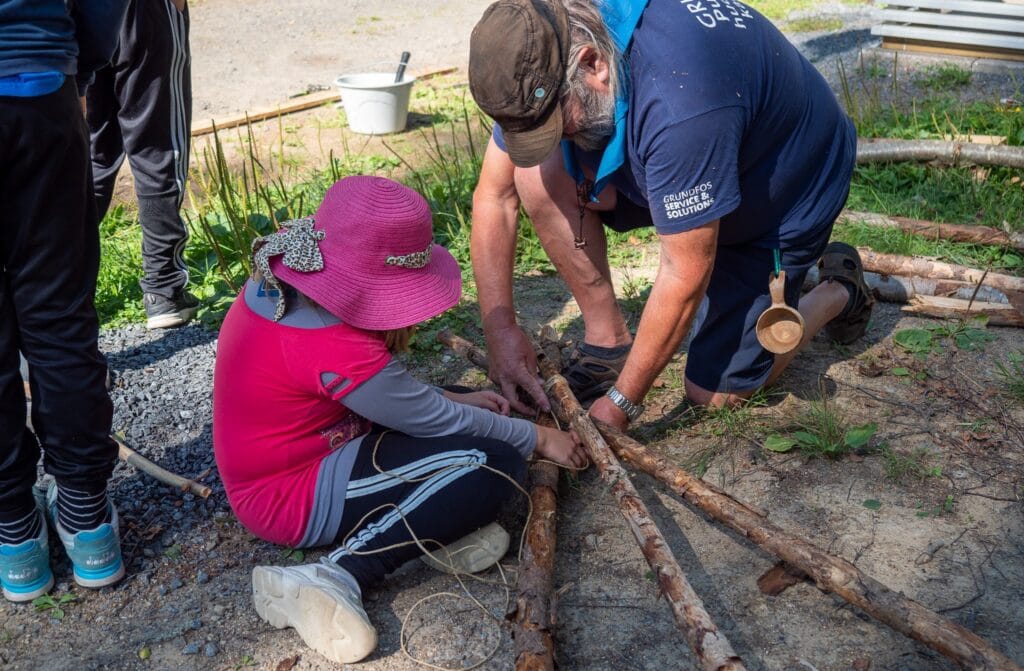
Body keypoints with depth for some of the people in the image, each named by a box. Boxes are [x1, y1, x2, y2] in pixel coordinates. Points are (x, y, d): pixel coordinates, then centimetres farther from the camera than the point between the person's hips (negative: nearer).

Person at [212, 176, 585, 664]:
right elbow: (437, 422, -17)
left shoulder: (279, 284, -3)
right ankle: (336, 578, -20)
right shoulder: (333, 349, -30)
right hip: (294, 496, -10)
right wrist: (537, 438, -3)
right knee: (495, 465, -19)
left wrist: (451, 399, 7)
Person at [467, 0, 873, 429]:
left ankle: (839, 292, 21)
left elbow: (686, 275, -34)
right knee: (538, 174, -18)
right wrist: (500, 331, -18)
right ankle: (608, 342, -2)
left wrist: (621, 403, -25)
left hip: (793, 190, -6)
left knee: (714, 392, -2)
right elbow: (494, 195, -13)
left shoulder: (677, 101, -42)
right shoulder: (547, 56, -20)